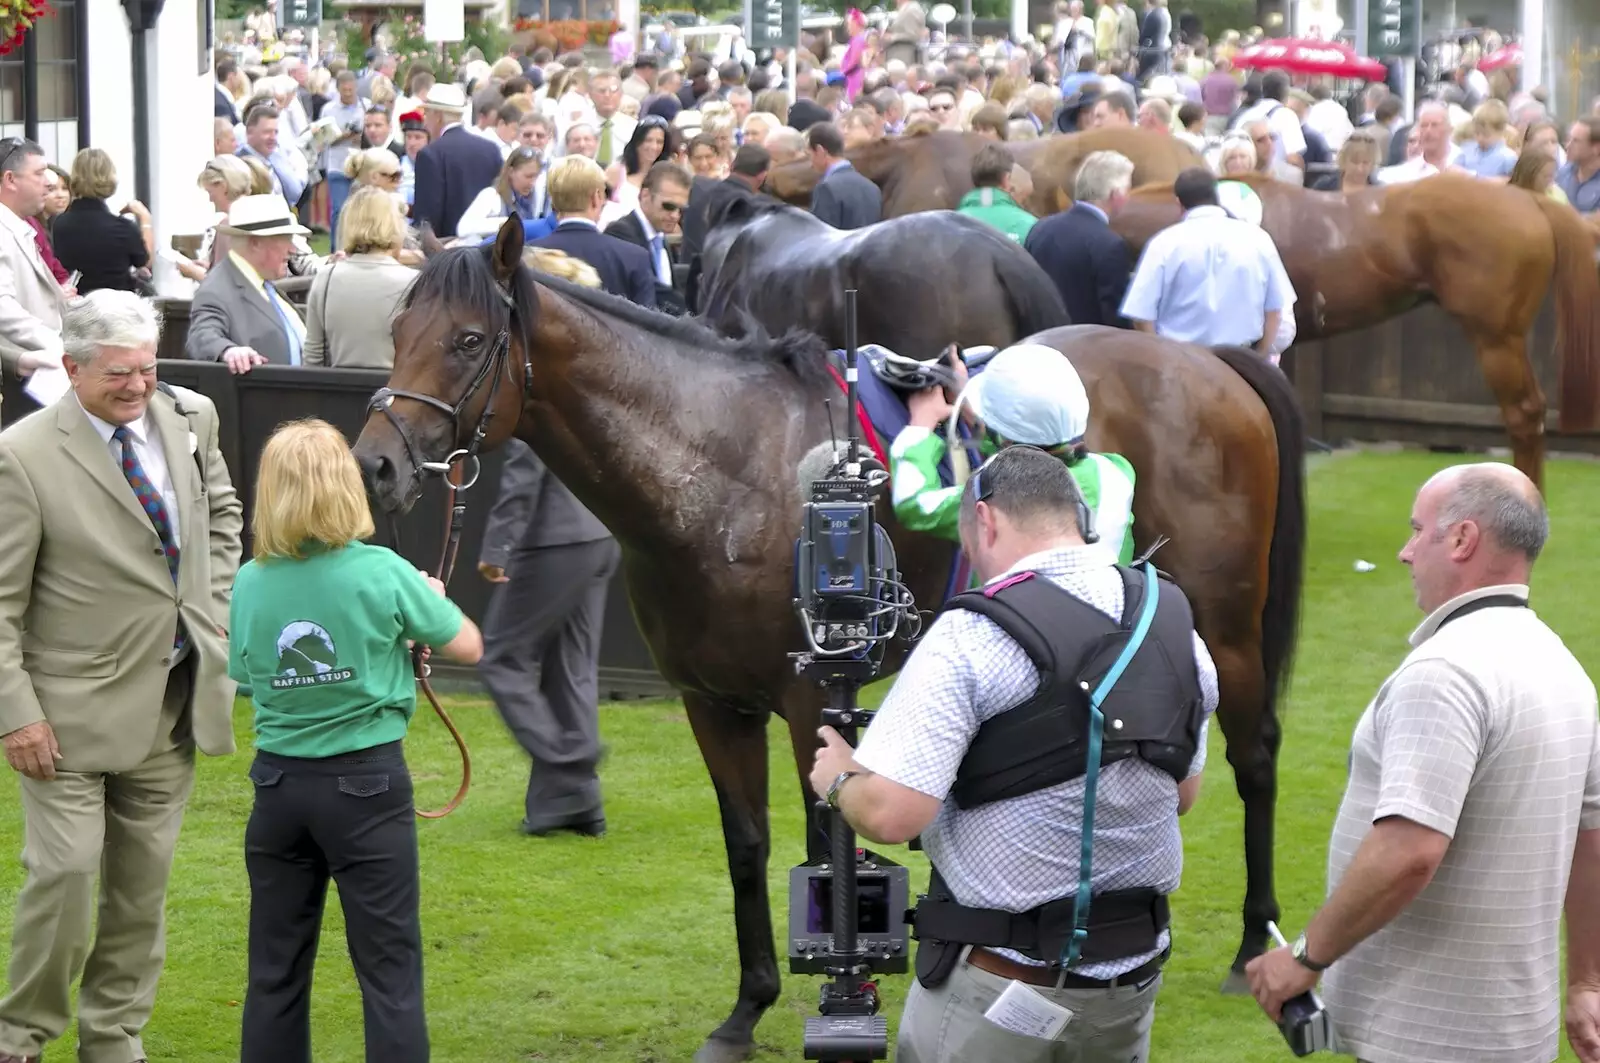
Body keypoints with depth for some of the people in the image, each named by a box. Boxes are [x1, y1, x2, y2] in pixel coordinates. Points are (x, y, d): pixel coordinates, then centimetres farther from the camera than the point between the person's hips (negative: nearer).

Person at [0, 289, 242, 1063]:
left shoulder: (189, 418, 1)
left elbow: (221, 510, 22)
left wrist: (214, 605, 10)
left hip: (175, 699, 5)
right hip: (75, 708, -5)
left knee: (144, 877, 12)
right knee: (65, 871, -7)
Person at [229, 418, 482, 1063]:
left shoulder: (249, 584, -3)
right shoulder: (383, 574, -12)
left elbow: (244, 672, 9)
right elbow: (467, 647, -2)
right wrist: (434, 599, 19)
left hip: (279, 785, 3)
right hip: (367, 781, -3)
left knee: (275, 969, 12)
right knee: (388, 968, 2)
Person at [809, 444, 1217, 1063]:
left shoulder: (970, 637, -18)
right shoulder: (1175, 626, 2)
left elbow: (891, 814, -22)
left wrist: (838, 779, -3)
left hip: (997, 983, -6)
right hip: (1132, 976, 6)